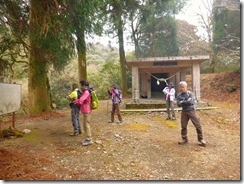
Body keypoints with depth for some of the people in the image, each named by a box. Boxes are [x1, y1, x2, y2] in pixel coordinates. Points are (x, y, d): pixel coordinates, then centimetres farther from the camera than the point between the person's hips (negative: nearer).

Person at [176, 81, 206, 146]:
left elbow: (191, 102, -19)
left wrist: (183, 102, -11)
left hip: (192, 111, -2)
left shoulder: (190, 93, -6)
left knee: (198, 125, -1)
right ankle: (184, 139, 23)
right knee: (183, 126, 7)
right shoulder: (179, 95, 2)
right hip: (184, 112, 3)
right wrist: (187, 102, -17)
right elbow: (178, 104, -8)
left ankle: (200, 139, 15)